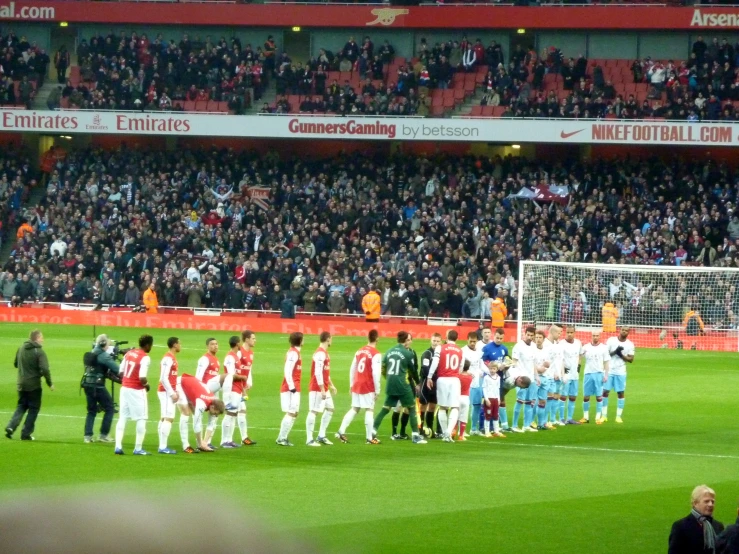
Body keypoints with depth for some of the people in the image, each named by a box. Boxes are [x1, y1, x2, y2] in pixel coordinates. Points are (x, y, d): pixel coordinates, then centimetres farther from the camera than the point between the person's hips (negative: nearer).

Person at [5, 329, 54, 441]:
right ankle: (26, 433, 5)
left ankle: (11, 426, -3)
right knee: (34, 409, 7)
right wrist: (50, 384, -11)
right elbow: (45, 369, -22)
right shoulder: (39, 352, -15)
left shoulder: (21, 348, 5)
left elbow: (16, 364, 17)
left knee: (21, 406, 18)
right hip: (34, 385, -6)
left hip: (21, 384, 6)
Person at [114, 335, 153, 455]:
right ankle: (138, 449, 4)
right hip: (137, 390, -7)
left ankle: (118, 446, 6)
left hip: (124, 388, 7)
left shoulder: (129, 353, 7)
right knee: (141, 419, 4)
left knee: (122, 417, 10)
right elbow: (142, 378, -22)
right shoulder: (145, 358, -15)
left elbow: (121, 372, 9)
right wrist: (146, 385, -2)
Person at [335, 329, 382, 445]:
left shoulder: (360, 351, 9)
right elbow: (376, 373, -17)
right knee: (369, 410, 0)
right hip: (368, 387, -6)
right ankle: (369, 438, 0)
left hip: (356, 385, 6)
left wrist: (351, 385, 22)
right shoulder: (376, 354, -12)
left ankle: (341, 432, 6)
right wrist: (377, 390, -11)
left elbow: (352, 369, 14)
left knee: (354, 409, 14)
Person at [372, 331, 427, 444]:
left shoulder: (389, 352, 9)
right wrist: (417, 382, 17)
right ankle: (415, 436, -2)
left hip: (390, 385, 6)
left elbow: (383, 369, 13)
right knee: (412, 408, 3)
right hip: (402, 385, -6)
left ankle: (373, 431, 8)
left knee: (385, 409, 14)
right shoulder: (408, 353, -7)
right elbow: (413, 371, 1)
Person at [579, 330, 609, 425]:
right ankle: (586, 417, 13)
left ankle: (598, 417, 2)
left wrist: (606, 375, -3)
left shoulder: (603, 348, 3)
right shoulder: (586, 347, 5)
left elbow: (606, 362, 4)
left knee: (599, 396, -2)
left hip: (599, 374, -1)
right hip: (588, 374, 1)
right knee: (586, 396, 4)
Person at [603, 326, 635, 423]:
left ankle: (618, 416, 6)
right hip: (608, 370, -1)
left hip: (620, 372, 1)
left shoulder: (630, 344, 1)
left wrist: (621, 355, -16)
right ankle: (604, 415, 7)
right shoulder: (611, 340, -1)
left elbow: (631, 359, 0)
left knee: (621, 393, -1)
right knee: (605, 391, -1)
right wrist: (614, 352, -18)